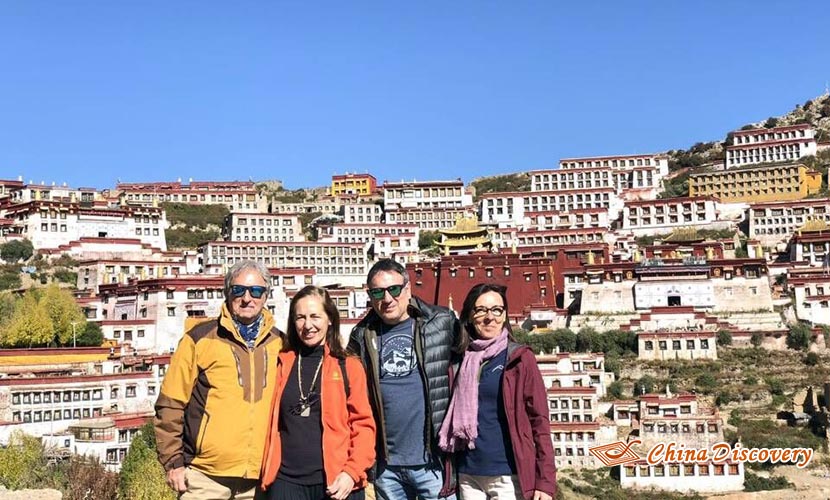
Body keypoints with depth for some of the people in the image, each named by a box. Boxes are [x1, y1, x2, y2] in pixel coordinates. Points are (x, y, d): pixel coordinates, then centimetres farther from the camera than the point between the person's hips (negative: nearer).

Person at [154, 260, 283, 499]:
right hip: (205, 477, -3)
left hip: (261, 479, 3)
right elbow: (171, 403, -1)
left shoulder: (280, 344, 8)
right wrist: (173, 461, -4)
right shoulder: (200, 338, -2)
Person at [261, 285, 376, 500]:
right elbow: (271, 420, 11)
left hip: (337, 481, -1)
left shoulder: (349, 366, 3)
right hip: (287, 480, 2)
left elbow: (363, 425, 0)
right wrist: (268, 469, 0)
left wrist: (353, 472, -11)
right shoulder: (282, 364, 8)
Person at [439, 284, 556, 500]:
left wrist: (545, 481, -12)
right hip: (468, 476, 4)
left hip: (508, 476, -3)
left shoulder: (520, 358, -3)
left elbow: (539, 421, -6)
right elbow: (454, 420, 12)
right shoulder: (460, 360, 7)